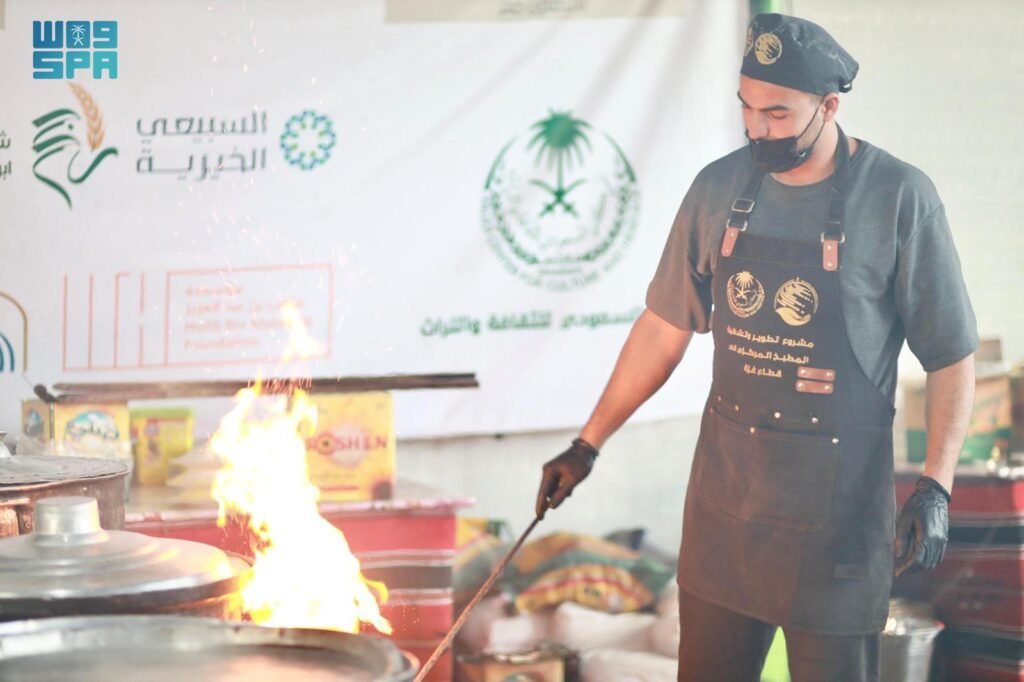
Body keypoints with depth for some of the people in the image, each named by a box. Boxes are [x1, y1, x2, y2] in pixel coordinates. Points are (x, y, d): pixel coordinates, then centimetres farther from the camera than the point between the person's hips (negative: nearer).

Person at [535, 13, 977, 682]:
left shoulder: (900, 198, -11)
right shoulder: (719, 189, 2)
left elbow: (952, 357, -6)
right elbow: (664, 329, 11)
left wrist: (936, 488, -16)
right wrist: (588, 445, 11)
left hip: (836, 503, -4)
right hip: (725, 490, 4)